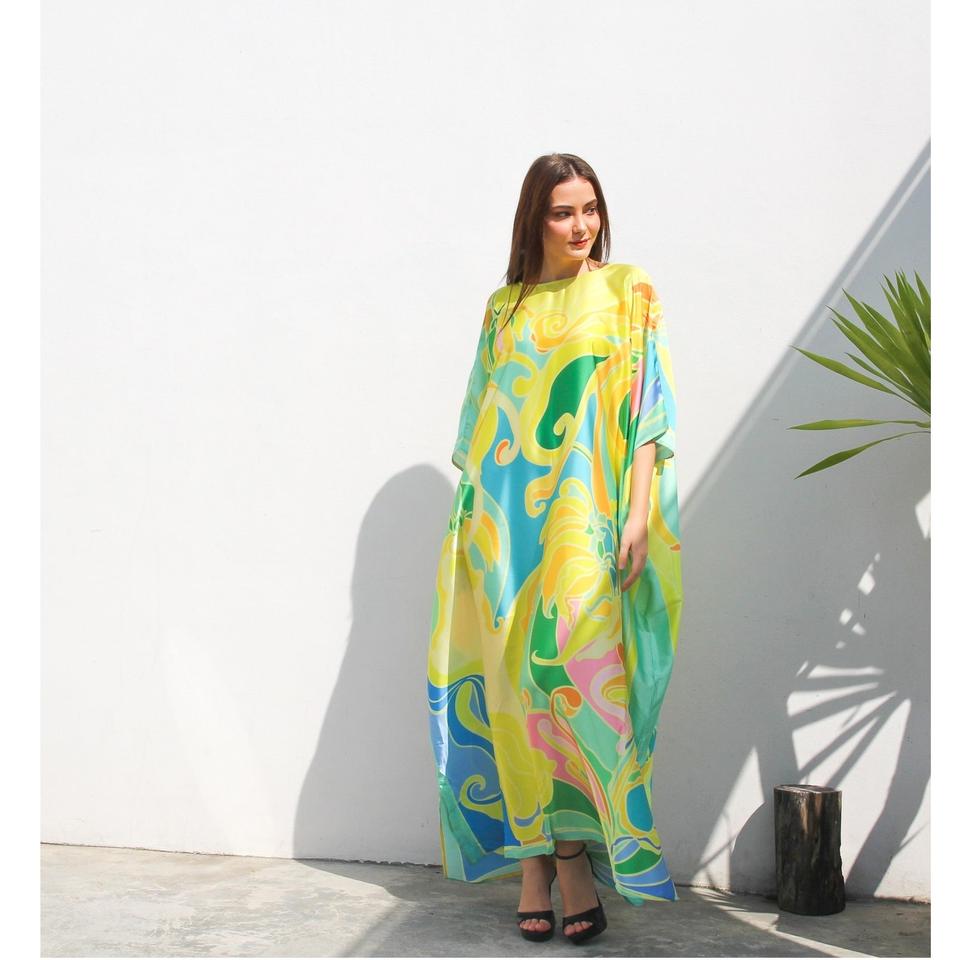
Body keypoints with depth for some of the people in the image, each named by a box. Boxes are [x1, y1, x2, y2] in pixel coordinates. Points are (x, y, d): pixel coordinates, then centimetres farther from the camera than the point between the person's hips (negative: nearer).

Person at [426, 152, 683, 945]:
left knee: (575, 677, -9)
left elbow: (649, 407, -1)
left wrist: (638, 512, -10)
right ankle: (536, 862, 9)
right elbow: (486, 417, 15)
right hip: (510, 523, 3)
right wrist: (476, 513, 7)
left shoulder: (627, 292, 6)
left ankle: (573, 859, 3)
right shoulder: (505, 306, 15)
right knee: (517, 682, 1)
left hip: (587, 520, -3)